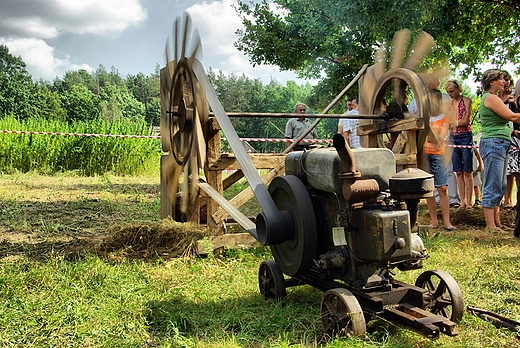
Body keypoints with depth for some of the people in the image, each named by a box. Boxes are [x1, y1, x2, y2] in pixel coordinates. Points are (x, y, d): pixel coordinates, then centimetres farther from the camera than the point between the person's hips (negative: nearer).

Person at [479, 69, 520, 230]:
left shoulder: (493, 98, 22)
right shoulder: (491, 98, -10)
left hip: (500, 145, 10)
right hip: (493, 144, -10)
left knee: (500, 187, 11)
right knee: (493, 187, -9)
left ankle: (497, 223, 16)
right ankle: (490, 226, -6)